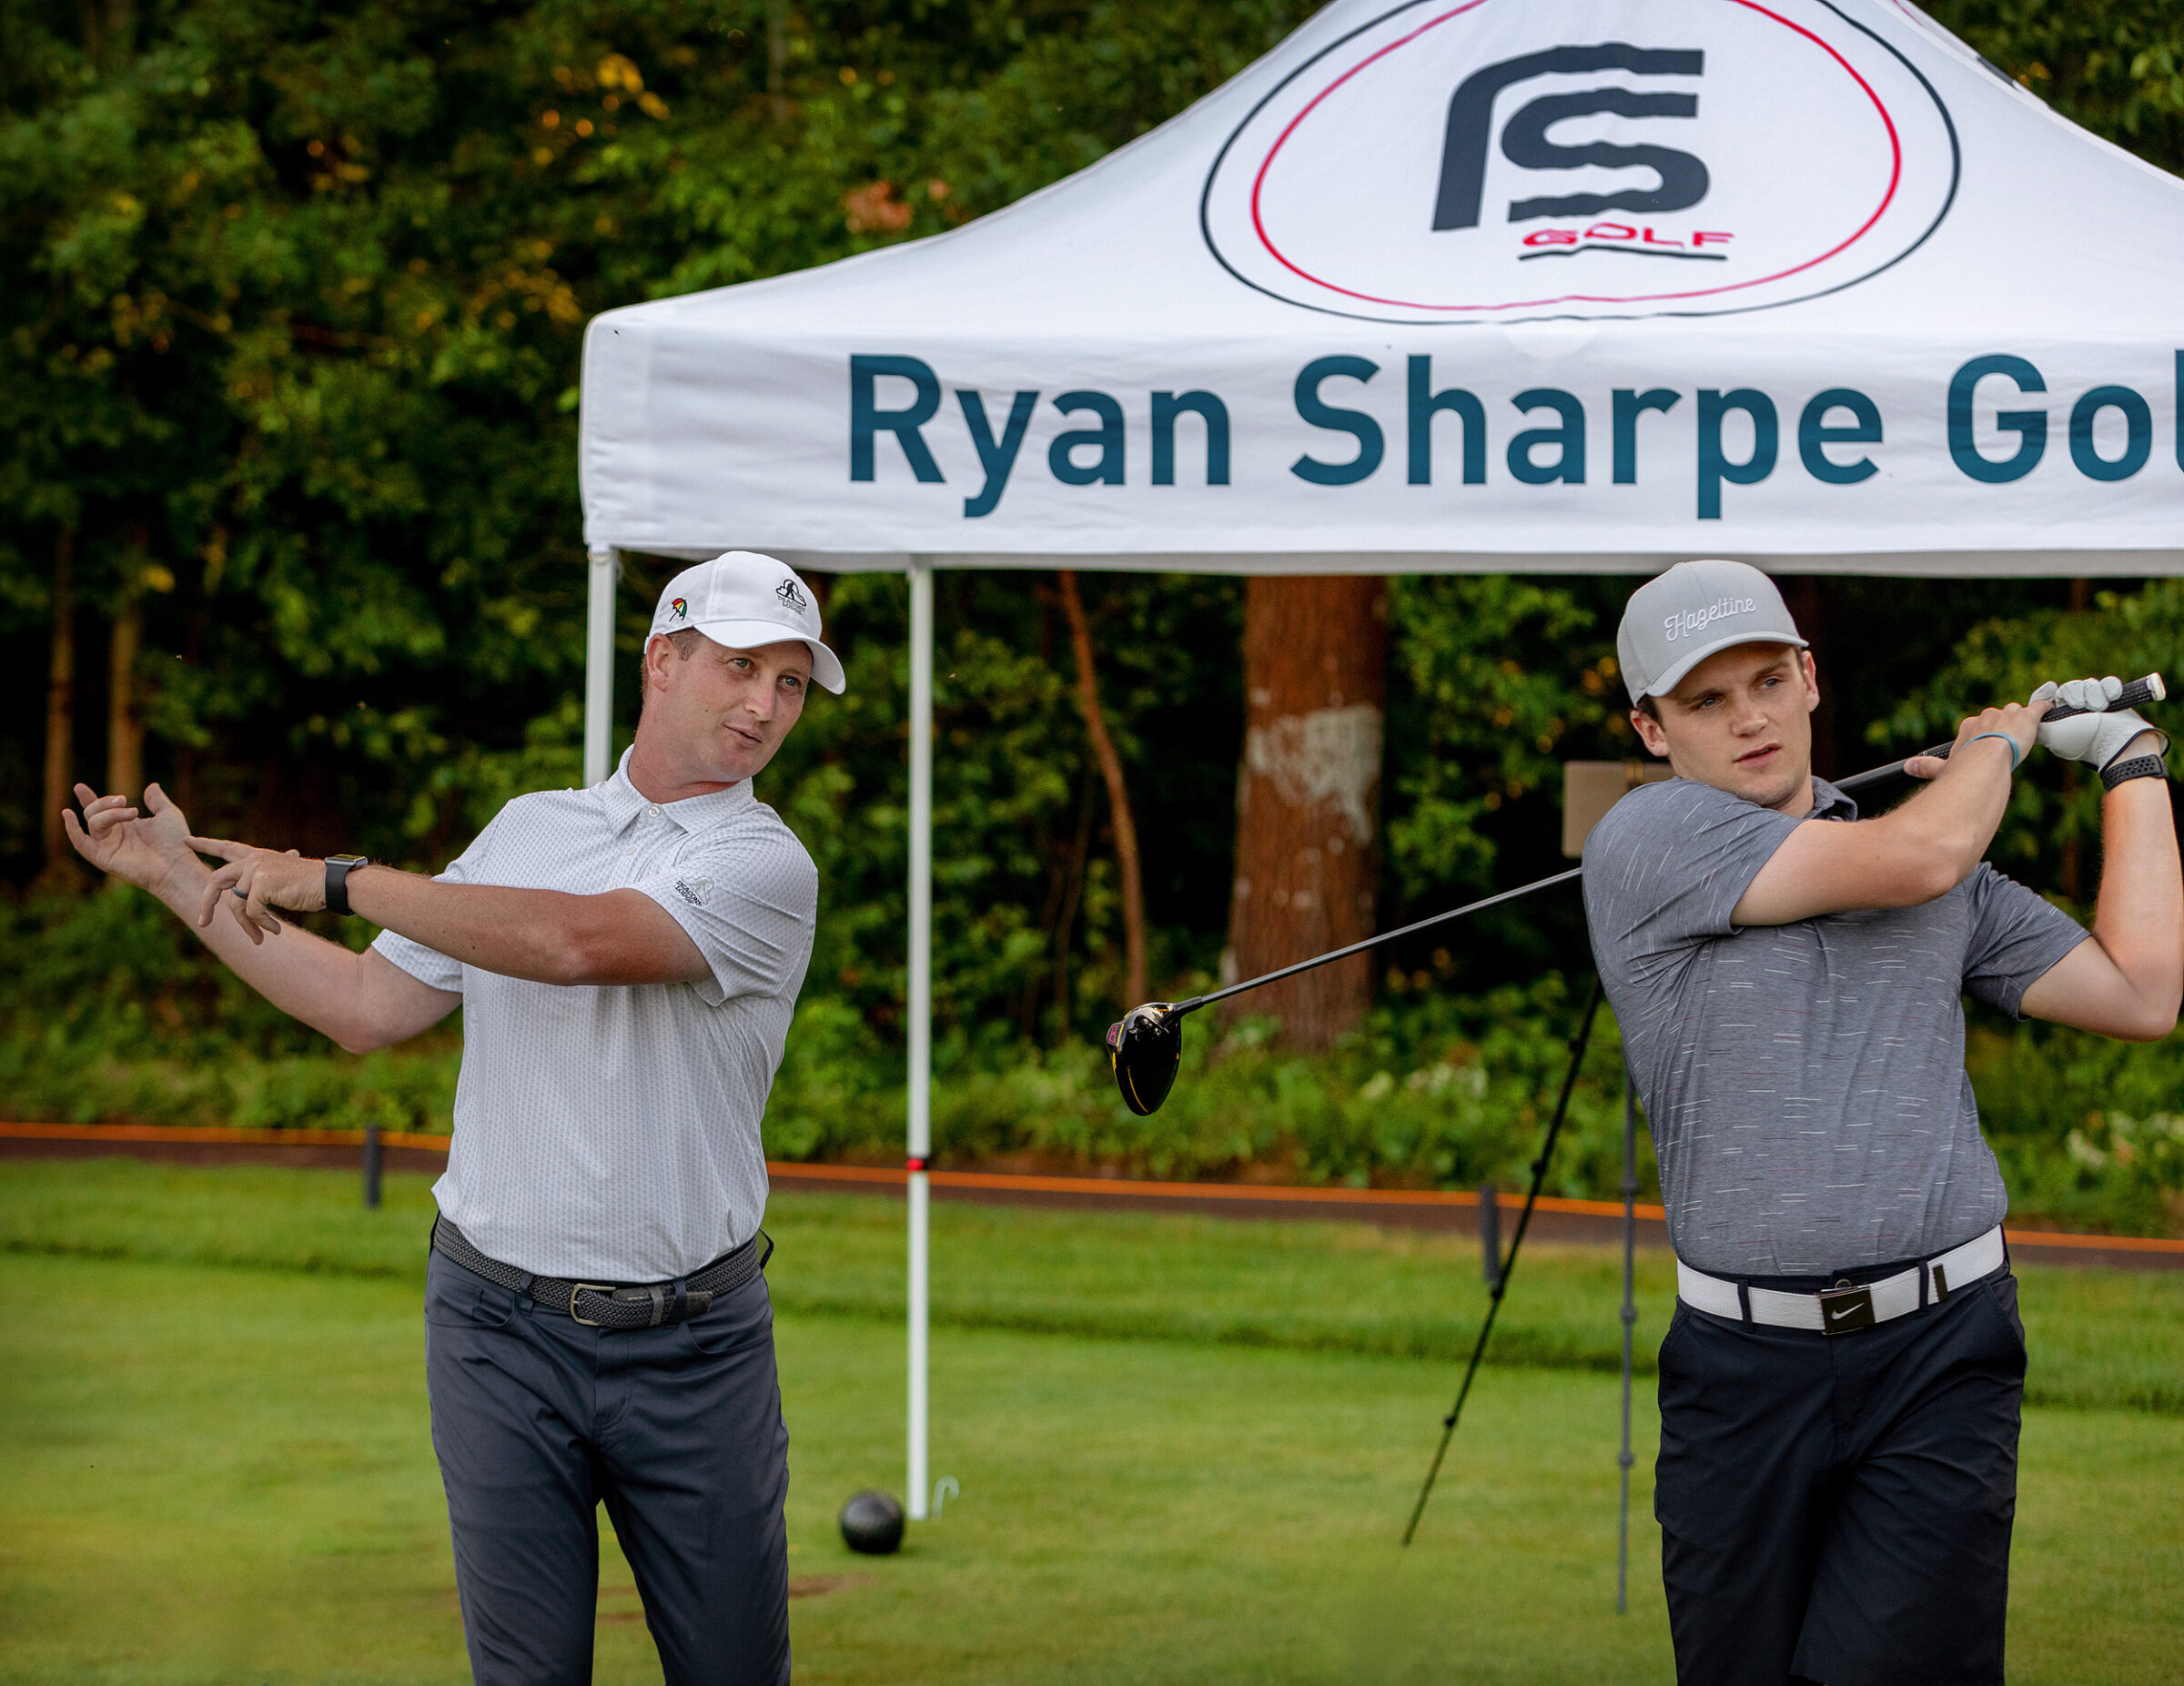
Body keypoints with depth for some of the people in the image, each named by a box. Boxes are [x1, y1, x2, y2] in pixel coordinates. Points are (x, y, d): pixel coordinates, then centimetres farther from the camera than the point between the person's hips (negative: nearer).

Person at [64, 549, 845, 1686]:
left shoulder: (766, 866, -6)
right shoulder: (526, 828, 12)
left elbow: (579, 941, -22)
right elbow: (370, 1007, 14)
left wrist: (338, 879, -16)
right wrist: (181, 878, 13)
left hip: (696, 1343, -2)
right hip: (502, 1326, 3)